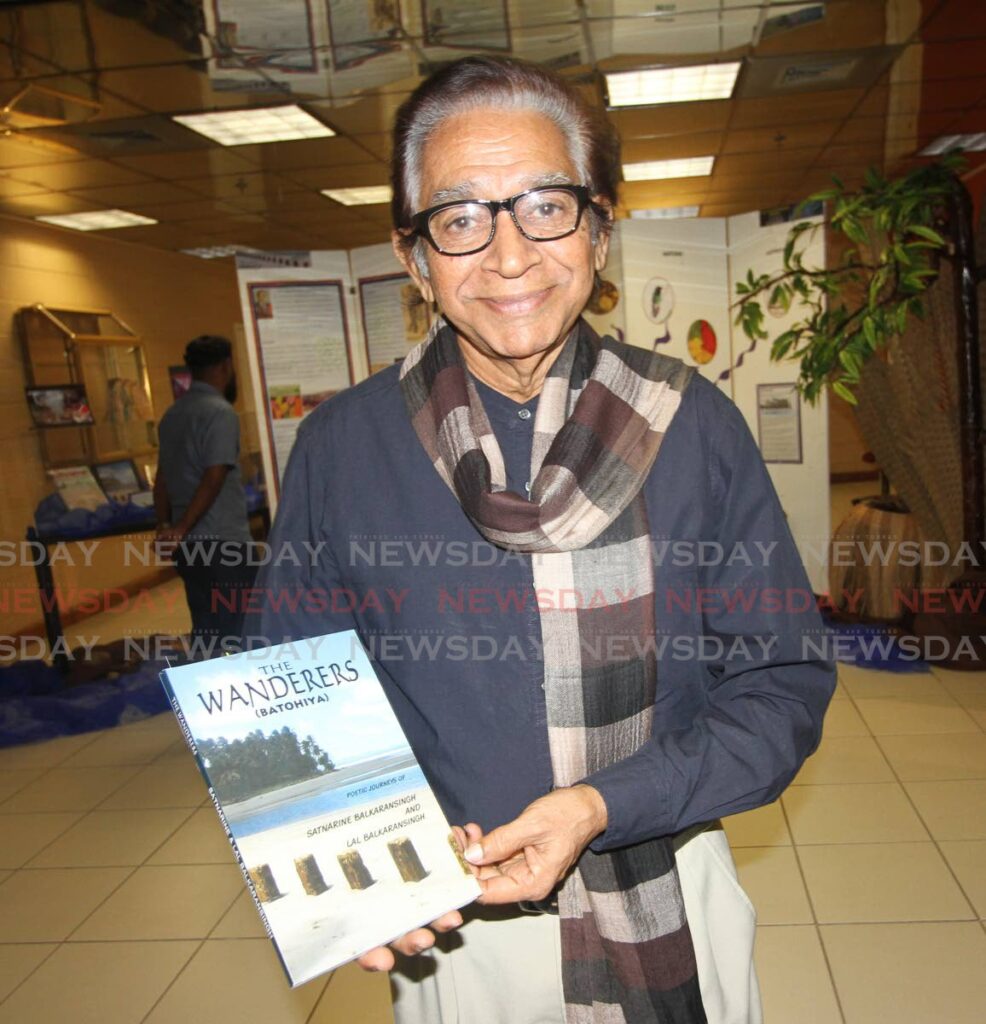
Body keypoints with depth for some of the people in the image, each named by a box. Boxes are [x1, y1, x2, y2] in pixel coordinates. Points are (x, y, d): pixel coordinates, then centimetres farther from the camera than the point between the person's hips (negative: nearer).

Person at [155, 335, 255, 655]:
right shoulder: (220, 412, -12)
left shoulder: (173, 413, 13)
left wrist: (165, 526, 22)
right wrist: (181, 529, -16)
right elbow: (214, 478, -19)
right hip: (222, 543, -8)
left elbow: (162, 479, 17)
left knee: (205, 628, 15)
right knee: (238, 631, 0)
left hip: (190, 545, 8)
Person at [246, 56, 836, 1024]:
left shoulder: (691, 423, -11)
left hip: (672, 908, 1)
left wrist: (604, 804, -20)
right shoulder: (339, 446, -12)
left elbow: (782, 683, -8)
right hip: (447, 927, 0)